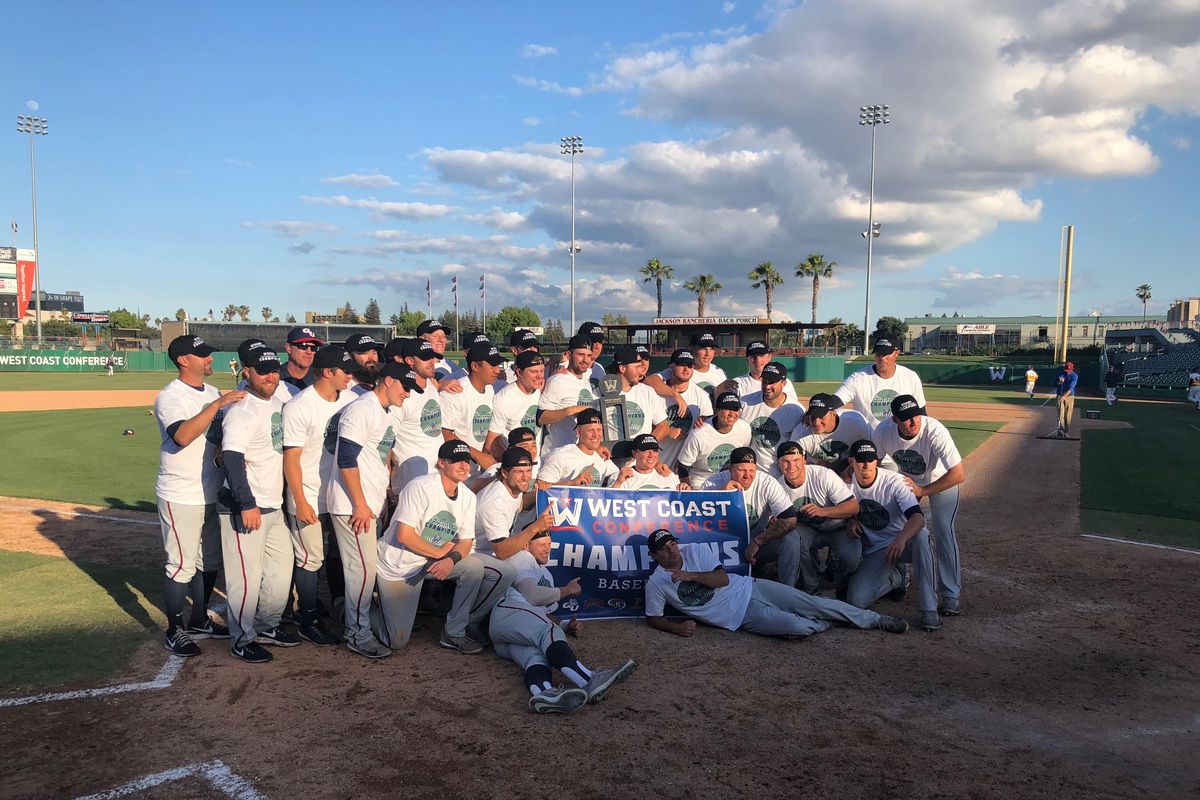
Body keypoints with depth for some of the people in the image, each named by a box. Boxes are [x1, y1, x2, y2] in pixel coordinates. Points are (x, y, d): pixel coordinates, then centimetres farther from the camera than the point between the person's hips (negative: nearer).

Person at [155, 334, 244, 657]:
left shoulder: (213, 394, 10)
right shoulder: (170, 397, -13)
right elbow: (182, 436, -31)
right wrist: (216, 405, -32)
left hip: (212, 494, 8)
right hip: (180, 496, -8)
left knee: (210, 562, 15)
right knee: (182, 565, -3)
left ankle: (199, 621, 29)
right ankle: (175, 631, 11)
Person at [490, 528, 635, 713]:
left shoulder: (547, 575, 40)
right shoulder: (522, 558, 14)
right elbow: (532, 595, -3)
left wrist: (567, 627, 13)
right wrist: (567, 590, 9)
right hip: (509, 613, -7)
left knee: (537, 656, -30)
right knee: (548, 632, -34)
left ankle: (544, 695, -66)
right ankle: (590, 681, -59)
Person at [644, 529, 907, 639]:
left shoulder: (695, 550, 0)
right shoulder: (656, 584, -5)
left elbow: (723, 578, -6)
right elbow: (653, 618, 2)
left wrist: (691, 575, -17)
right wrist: (677, 627, -16)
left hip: (749, 588, 3)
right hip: (742, 616, -3)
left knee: (811, 603, -5)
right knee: (798, 627, -23)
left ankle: (874, 619, 11)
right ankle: (820, 625, 13)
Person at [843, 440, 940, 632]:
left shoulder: (894, 481, -17)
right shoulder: (848, 485, -4)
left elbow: (918, 517, -31)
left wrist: (901, 539, -51)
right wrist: (850, 520, -9)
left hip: (904, 541, -3)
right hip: (874, 550, 3)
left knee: (921, 537, -40)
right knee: (856, 599, -18)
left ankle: (929, 609, -31)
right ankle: (894, 578, 16)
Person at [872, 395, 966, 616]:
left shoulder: (935, 432, -40)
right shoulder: (883, 431, -27)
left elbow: (959, 474, -41)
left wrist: (922, 491, -40)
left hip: (941, 479, -4)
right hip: (906, 479, 4)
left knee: (943, 531, -17)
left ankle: (950, 595, -11)